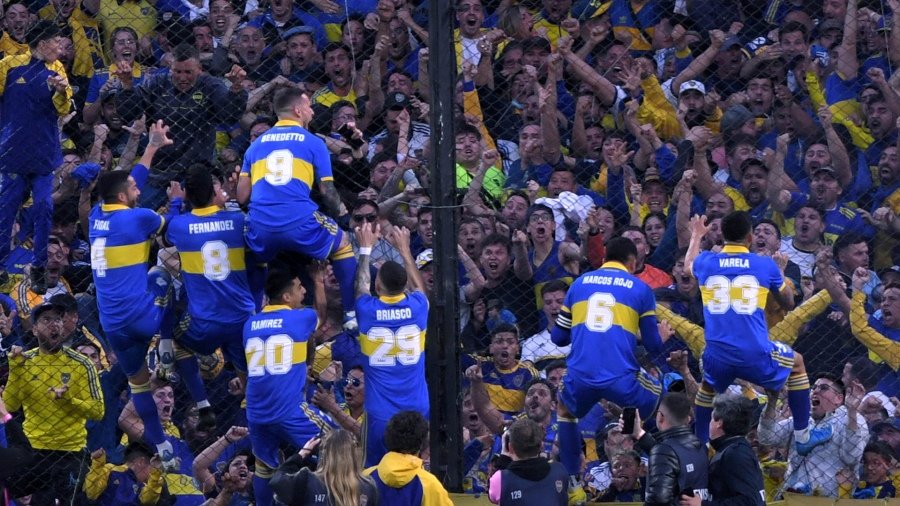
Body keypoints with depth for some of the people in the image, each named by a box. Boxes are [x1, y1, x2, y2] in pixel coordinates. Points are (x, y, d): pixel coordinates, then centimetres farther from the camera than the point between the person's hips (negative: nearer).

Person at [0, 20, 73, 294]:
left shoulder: (57, 69, 6)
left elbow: (63, 109, 2)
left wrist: (61, 92, -16)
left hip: (46, 154, 2)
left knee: (44, 209, -3)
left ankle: (40, 269, 4)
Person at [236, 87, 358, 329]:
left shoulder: (257, 144, 18)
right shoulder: (313, 143, 8)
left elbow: (242, 196, 15)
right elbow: (327, 192, 6)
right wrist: (339, 210, 29)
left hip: (261, 228, 3)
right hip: (300, 224, -3)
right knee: (342, 243, 24)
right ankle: (353, 315, 20)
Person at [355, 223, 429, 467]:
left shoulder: (368, 311, -5)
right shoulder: (417, 308, -3)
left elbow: (360, 285, 19)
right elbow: (418, 285, 23)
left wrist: (366, 248, 32)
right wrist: (404, 249, 35)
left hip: (379, 416, -1)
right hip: (416, 410, 1)